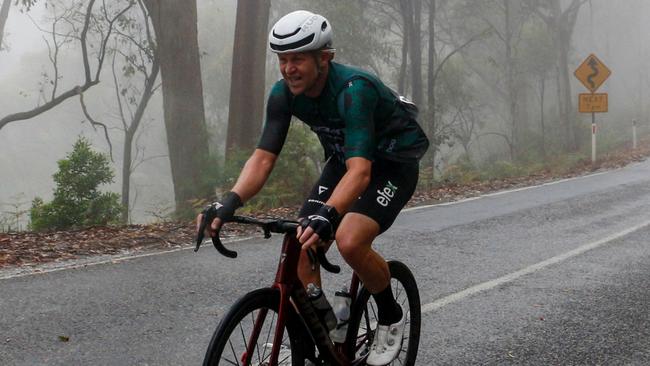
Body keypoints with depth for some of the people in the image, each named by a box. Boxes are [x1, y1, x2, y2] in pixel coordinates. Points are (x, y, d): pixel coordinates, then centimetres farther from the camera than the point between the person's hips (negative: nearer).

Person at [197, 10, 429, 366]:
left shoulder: (353, 89, -35)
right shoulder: (284, 93, -15)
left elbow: (360, 171, -46)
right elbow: (263, 156, -18)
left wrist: (326, 216, -63)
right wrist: (229, 202, -37)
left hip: (393, 163, -6)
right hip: (343, 159, 7)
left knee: (350, 241, -28)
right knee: (301, 247, -8)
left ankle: (391, 316, 0)